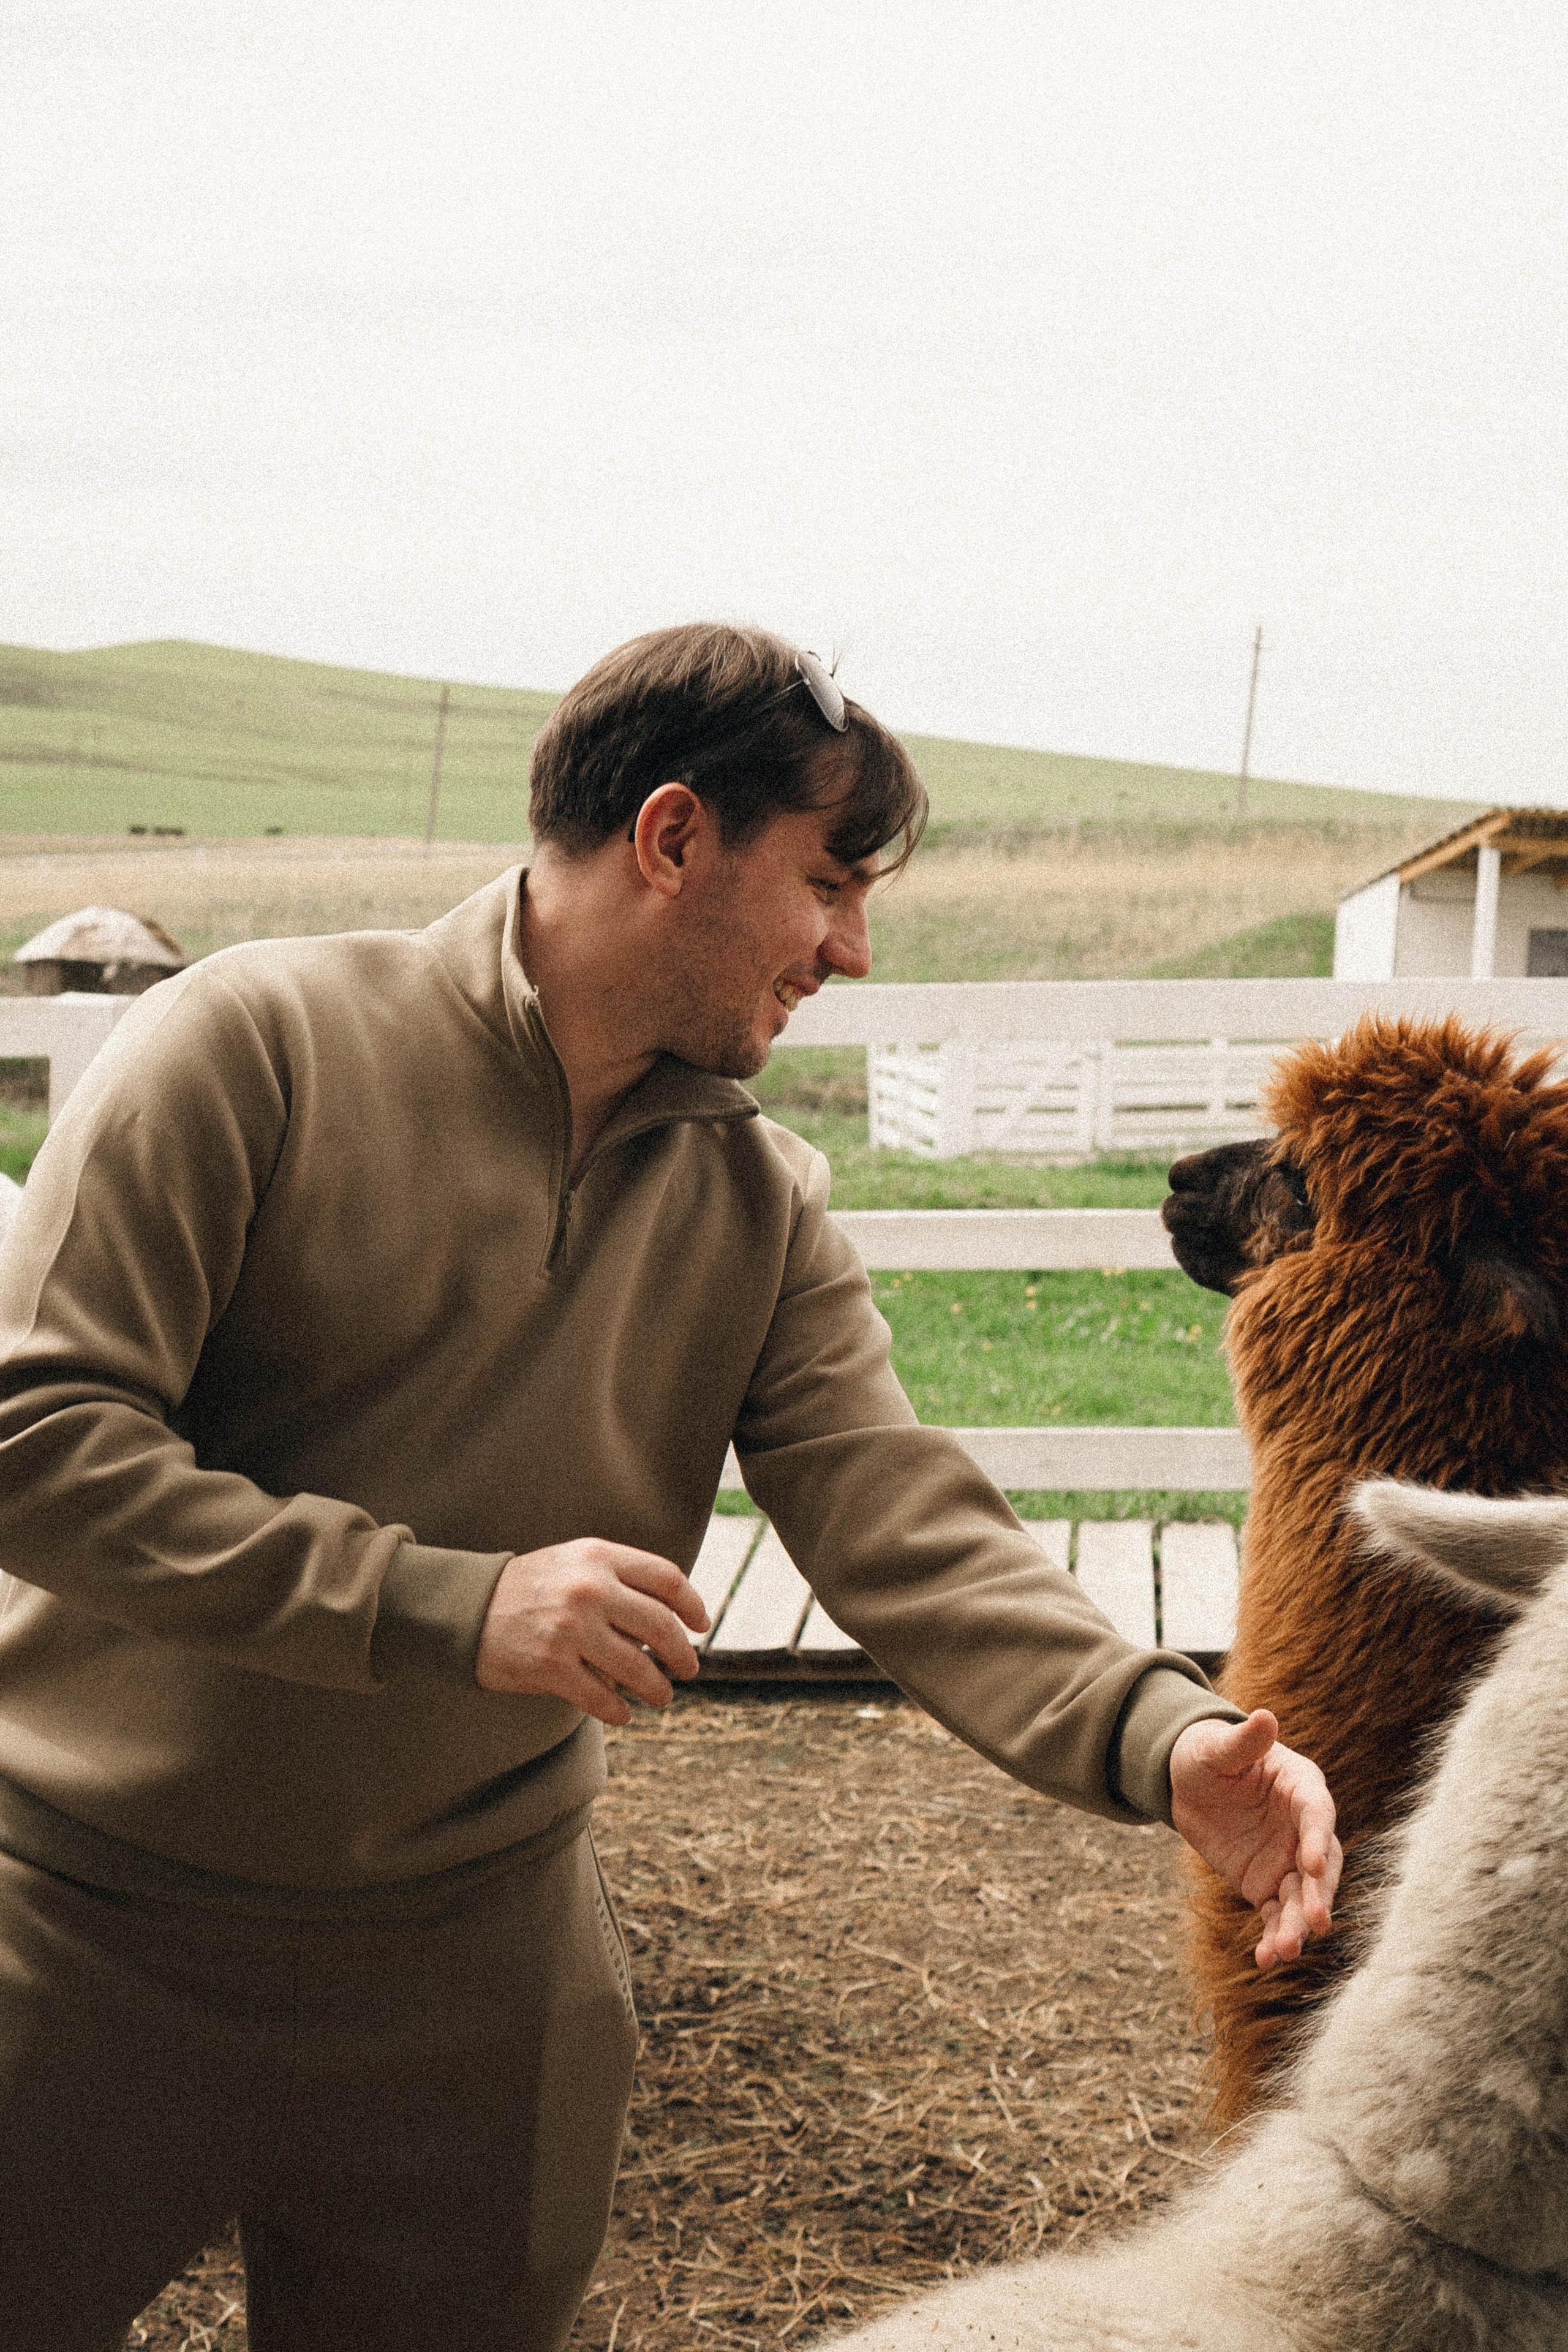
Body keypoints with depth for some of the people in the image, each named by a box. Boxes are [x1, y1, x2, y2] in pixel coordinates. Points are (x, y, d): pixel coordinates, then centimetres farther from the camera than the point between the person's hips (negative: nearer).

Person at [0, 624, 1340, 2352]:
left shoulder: (766, 1206, 2)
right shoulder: (259, 1043, -14)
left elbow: (905, 1533, -8)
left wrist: (1157, 1735, -27)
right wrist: (449, 1604, -25)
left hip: (478, 1965, 4)